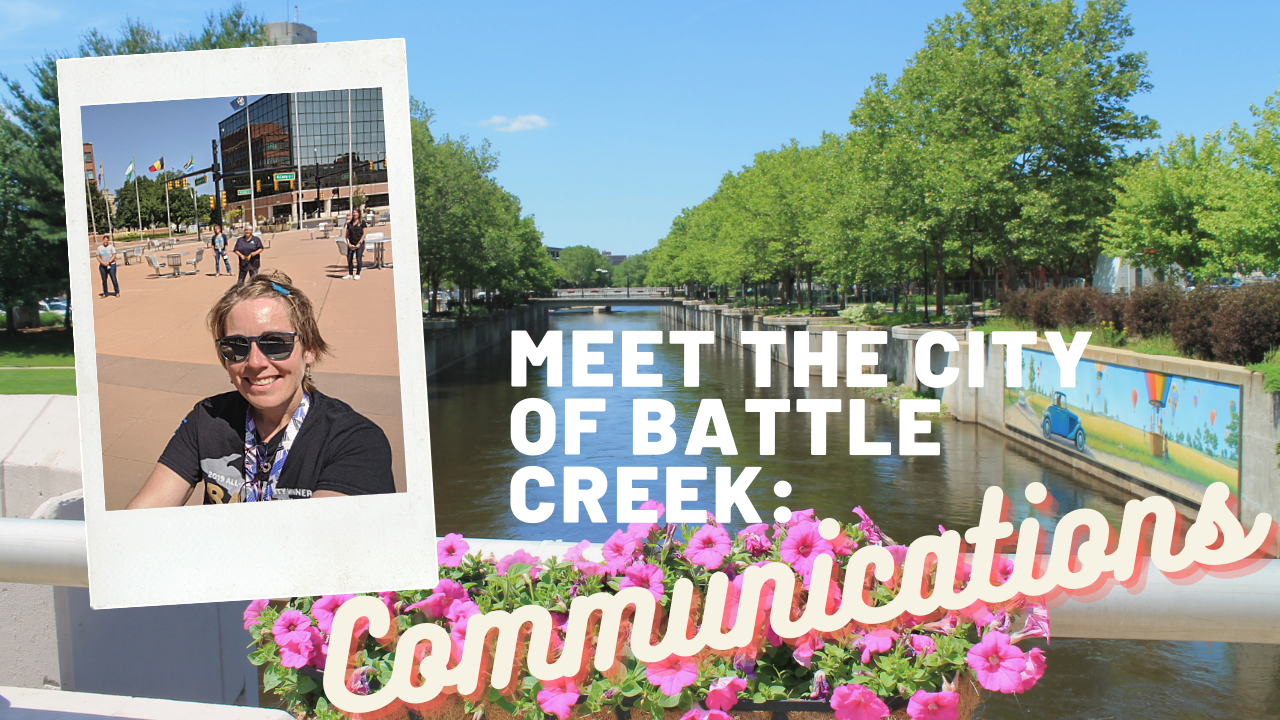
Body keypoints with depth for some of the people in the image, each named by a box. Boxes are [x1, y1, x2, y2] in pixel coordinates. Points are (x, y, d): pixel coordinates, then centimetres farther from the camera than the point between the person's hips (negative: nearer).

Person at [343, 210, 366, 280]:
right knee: (349, 259, 2)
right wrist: (348, 243, -3)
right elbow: (347, 235, 12)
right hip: (351, 244, 4)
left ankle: (358, 274, 8)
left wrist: (359, 243, -10)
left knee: (358, 259, -5)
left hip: (359, 244, -4)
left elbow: (364, 234, -3)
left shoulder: (362, 222, 1)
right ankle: (350, 274, 13)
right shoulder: (349, 223, 11)